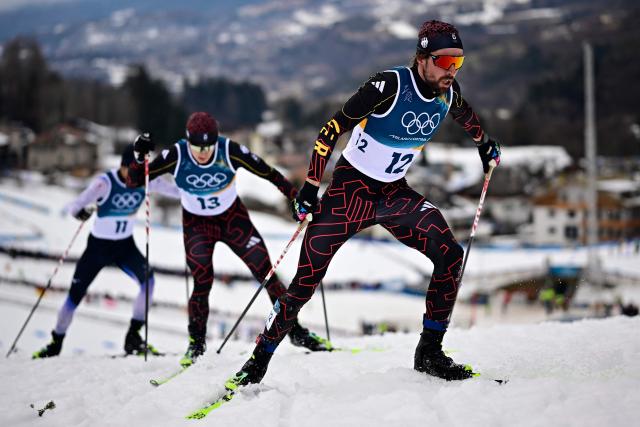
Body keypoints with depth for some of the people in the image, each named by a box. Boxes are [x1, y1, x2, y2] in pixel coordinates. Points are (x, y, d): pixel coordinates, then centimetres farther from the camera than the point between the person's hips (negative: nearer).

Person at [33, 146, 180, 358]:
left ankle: (133, 337, -13)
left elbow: (172, 189, -4)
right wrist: (79, 212, -44)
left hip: (125, 245, 3)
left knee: (148, 280, -23)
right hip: (98, 245, -2)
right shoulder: (105, 183, -23)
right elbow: (73, 206, -26)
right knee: (75, 296, 0)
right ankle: (55, 344, 21)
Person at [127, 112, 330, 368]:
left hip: (233, 219, 1)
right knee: (202, 282, -19)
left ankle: (295, 330, 9)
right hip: (196, 224, -1)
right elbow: (134, 181, -18)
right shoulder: (177, 156, -22)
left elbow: (269, 173, -13)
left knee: (266, 273, -6)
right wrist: (139, 157, -36)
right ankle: (196, 343, 1)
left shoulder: (230, 151, -24)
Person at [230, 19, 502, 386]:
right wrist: (311, 188, -22)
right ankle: (259, 361, 4)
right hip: (352, 187, -6)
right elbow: (333, 129, -22)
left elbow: (466, 115, 22)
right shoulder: (390, 86, -24)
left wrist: (486, 144, 38)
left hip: (395, 192, 6)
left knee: (451, 255, -12)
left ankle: (430, 352, 0)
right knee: (307, 279, -10)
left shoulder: (448, 92, -5)